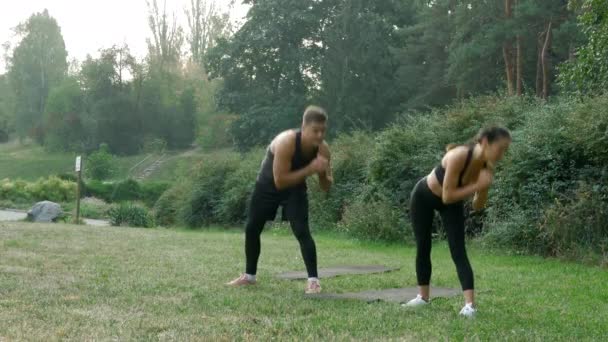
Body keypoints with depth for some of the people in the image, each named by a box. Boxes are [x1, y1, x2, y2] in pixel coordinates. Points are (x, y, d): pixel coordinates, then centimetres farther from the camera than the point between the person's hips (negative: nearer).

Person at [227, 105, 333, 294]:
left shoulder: (323, 149, -23)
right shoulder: (286, 142, -38)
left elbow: (326, 187, -12)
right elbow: (279, 181, -39)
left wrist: (323, 173, -35)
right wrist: (310, 169, -44)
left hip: (295, 188, 1)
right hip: (268, 185, -1)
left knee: (302, 231, -18)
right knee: (251, 229, 9)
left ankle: (313, 280, -14)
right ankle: (249, 275, 28)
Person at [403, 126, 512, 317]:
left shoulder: (486, 167, -20)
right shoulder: (459, 156, -38)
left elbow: (478, 207, -11)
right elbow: (447, 196, -37)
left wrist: (484, 188, -29)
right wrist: (478, 186, -39)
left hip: (452, 203, 4)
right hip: (424, 196, -3)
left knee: (458, 251, -11)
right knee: (422, 248, 7)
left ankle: (470, 304, -19)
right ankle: (423, 296, 23)